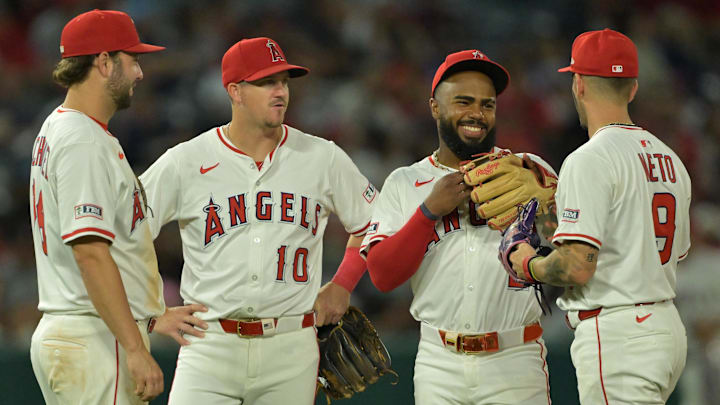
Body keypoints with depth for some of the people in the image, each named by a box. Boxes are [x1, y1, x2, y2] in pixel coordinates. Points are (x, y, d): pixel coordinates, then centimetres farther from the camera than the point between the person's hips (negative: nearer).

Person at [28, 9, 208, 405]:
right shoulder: (83, 142, -15)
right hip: (94, 341, -11)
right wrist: (135, 350, -25)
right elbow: (90, 252, -23)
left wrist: (151, 317, 22)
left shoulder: (57, 131, 19)